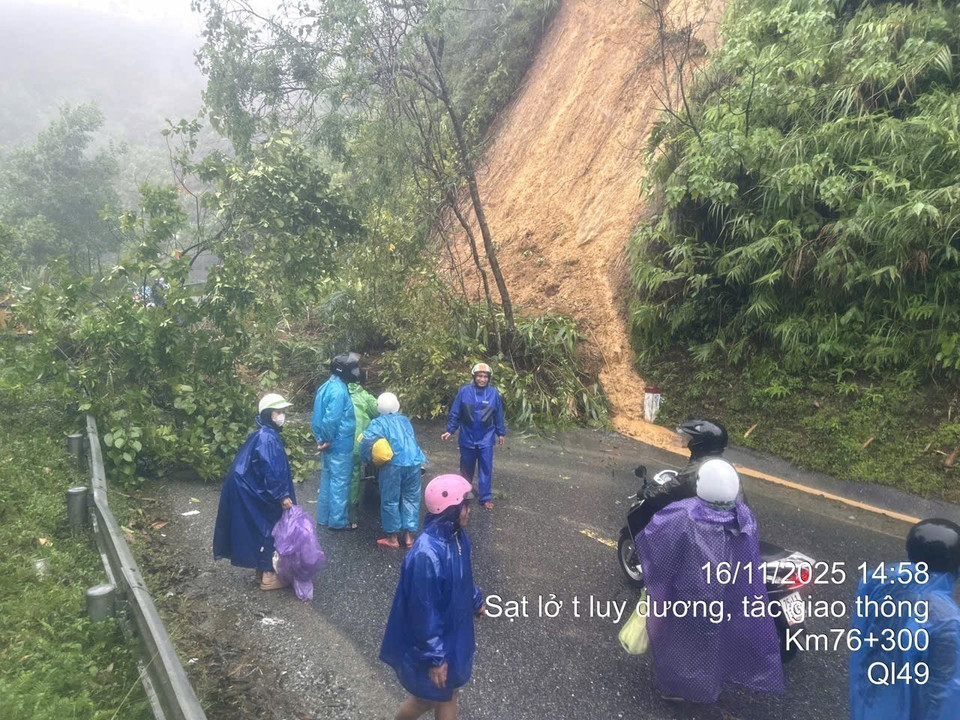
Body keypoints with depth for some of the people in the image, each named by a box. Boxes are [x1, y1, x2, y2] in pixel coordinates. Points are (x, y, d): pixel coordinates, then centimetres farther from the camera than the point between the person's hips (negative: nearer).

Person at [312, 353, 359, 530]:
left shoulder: (327, 386, 8)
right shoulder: (339, 390, -22)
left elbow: (319, 415, 12)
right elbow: (331, 419, -28)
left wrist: (322, 438, 11)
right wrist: (327, 440, -14)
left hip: (330, 444, 9)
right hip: (340, 445, -9)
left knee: (327, 480, 17)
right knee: (340, 483, 1)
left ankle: (323, 517, 27)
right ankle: (338, 521, 11)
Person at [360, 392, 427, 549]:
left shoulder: (379, 422, 5)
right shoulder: (405, 420, 20)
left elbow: (367, 440, -11)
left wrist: (369, 458, 3)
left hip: (394, 464, -4)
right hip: (414, 462, 4)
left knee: (390, 501, 7)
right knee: (411, 499, 12)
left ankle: (392, 537, 14)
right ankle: (409, 536, 15)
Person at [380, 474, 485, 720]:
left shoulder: (457, 536, -8)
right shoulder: (427, 554, -36)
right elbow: (424, 611, -28)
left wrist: (476, 601, 26)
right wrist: (434, 657, -21)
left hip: (452, 632, 8)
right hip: (430, 641, -8)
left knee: (448, 691, 24)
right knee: (427, 697, 17)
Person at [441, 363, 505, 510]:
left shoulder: (493, 393, -6)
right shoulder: (464, 391, -9)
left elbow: (498, 415, 4)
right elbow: (455, 413, -3)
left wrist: (501, 433, 10)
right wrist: (450, 430, -6)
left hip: (486, 439, 0)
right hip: (467, 437, 0)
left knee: (486, 469, 4)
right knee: (467, 467, 15)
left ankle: (486, 498, 14)